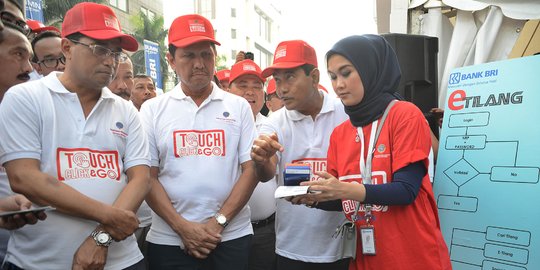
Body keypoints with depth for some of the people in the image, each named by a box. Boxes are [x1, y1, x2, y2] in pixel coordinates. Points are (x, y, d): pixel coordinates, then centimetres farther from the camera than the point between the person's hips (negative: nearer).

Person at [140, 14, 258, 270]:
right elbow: (147, 177, -2)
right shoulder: (152, 109, 1)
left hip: (232, 237, 1)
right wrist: (182, 227, -10)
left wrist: (219, 222, -9)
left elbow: (251, 169, -1)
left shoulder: (239, 106, 2)